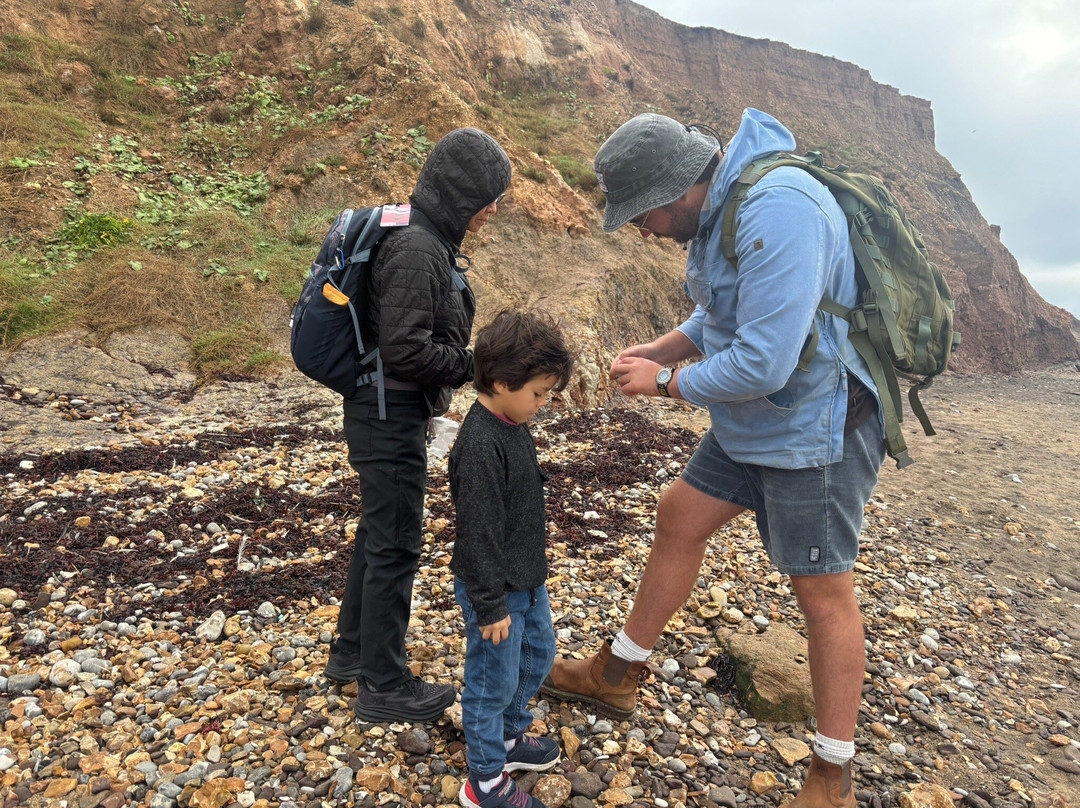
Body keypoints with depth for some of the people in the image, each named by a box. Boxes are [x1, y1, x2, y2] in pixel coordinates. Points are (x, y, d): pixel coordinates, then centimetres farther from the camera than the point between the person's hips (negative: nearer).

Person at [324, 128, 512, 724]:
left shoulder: (425, 240, 10)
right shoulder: (417, 250, -21)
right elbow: (405, 350, -25)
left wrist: (475, 359, 9)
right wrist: (477, 366, -15)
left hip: (391, 412, 10)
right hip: (392, 415, -10)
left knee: (378, 534, 20)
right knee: (395, 546, 2)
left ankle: (351, 652, 39)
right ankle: (384, 687, 20)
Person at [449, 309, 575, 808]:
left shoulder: (512, 426, 2)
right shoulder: (480, 445, -28)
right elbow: (477, 532, -25)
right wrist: (490, 605, -19)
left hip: (527, 579, 10)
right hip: (496, 589, -10)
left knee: (537, 655, 25)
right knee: (494, 681, 7)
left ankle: (509, 736, 47)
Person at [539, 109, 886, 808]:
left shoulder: (778, 209, -28)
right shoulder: (719, 206, 5)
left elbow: (761, 364, -31)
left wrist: (666, 382, -15)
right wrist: (654, 351, 3)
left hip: (815, 425, -9)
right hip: (751, 424, 10)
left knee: (823, 590, 2)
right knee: (680, 519, 13)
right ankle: (617, 676, 31)